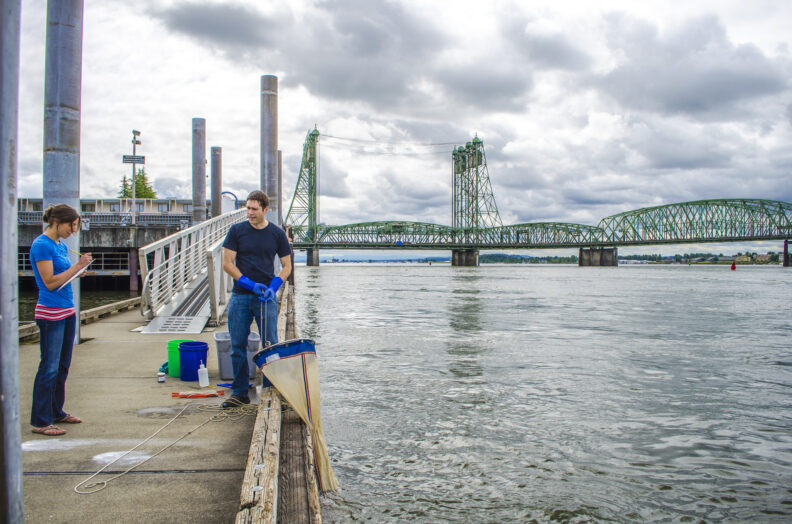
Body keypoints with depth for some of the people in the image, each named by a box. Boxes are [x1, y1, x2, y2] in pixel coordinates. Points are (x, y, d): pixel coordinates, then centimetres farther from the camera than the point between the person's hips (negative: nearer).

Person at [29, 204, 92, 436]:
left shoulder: (62, 245, 13)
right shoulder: (41, 245, -13)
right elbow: (50, 282, -17)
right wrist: (78, 266, -17)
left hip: (67, 311, 9)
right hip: (50, 313, -9)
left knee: (62, 366, 15)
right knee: (49, 367, -3)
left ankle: (56, 412, 27)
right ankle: (40, 421, 6)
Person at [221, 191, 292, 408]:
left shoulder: (277, 234, 4)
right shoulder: (237, 231, 3)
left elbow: (286, 266, 8)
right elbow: (227, 263, 0)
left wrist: (273, 287, -10)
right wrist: (250, 284, -11)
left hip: (266, 297, -1)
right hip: (240, 296, 1)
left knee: (271, 345, -1)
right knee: (238, 346, 4)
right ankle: (239, 393, 15)